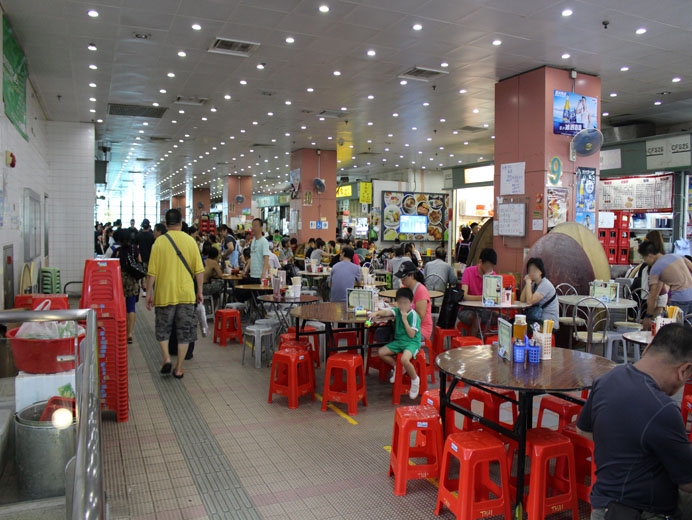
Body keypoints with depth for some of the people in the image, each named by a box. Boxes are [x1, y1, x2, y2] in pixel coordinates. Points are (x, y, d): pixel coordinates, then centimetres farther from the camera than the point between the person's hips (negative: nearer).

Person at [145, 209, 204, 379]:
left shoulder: (160, 241, -5)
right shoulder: (190, 240, -1)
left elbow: (152, 271, -5)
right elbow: (199, 270, -1)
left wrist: (149, 293, 4)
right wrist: (199, 292, 9)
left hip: (165, 293, -1)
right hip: (186, 294, 1)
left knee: (163, 329, 19)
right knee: (184, 331, 9)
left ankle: (166, 357, 4)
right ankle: (179, 368, 12)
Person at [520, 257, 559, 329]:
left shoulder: (546, 285, -15)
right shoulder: (534, 284, 12)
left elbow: (530, 301, -24)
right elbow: (522, 300, 3)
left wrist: (528, 282, -16)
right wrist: (527, 283, -4)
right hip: (537, 319, 8)